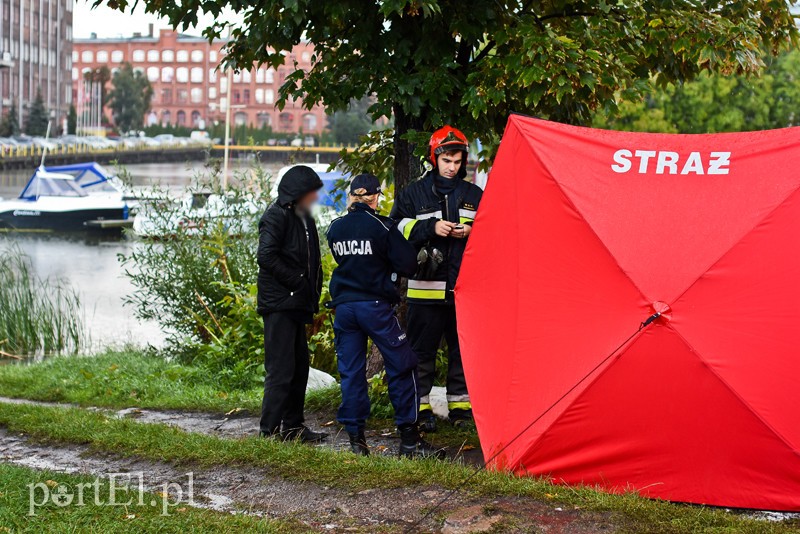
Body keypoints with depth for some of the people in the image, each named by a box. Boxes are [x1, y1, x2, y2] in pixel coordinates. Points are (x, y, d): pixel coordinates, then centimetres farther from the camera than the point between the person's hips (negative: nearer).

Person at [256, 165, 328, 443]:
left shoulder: (303, 217, 17)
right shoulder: (277, 216, -11)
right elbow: (266, 257, -21)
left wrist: (312, 294, 8)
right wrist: (297, 282, -17)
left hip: (296, 305, 9)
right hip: (279, 303, -9)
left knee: (300, 366, 13)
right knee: (281, 369, -8)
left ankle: (293, 425, 21)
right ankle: (271, 429, -4)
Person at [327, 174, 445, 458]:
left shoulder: (335, 228, 5)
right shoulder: (381, 226, -9)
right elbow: (407, 263, -9)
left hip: (344, 306, 5)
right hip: (375, 305, -5)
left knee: (351, 372, 9)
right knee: (401, 367, 4)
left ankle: (356, 438, 10)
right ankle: (409, 440, 3)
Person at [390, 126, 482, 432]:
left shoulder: (474, 195, 12)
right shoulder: (414, 193, 5)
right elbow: (398, 229, -1)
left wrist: (472, 231, -4)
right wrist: (430, 227, -13)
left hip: (465, 285, 2)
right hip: (426, 286, -2)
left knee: (463, 349, 7)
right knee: (422, 349, 1)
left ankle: (461, 405, 17)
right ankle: (420, 407, 9)